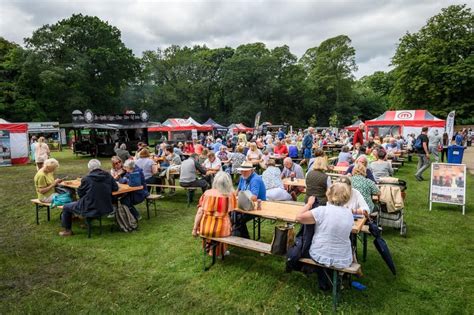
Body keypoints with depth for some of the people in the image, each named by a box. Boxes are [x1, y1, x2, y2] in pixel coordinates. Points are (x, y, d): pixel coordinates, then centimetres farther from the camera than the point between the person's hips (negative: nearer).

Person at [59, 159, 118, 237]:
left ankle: (67, 230, 28)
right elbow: (115, 188, 7)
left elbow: (80, 193, 0)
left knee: (66, 207, 19)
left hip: (90, 210, -5)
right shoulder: (108, 176, -5)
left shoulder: (86, 179, -14)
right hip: (106, 208, 5)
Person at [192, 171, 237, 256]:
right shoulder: (230, 195, -6)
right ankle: (217, 251, 39)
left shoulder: (207, 193, -2)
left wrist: (195, 229, 3)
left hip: (204, 229, 2)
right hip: (220, 230, -2)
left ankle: (208, 246, 46)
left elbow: (200, 212, -4)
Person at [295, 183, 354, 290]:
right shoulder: (349, 214, -5)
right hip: (343, 260, 4)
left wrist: (309, 203, 0)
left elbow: (299, 217, -14)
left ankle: (323, 283, 37)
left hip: (320, 256, -3)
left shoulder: (322, 210, -20)